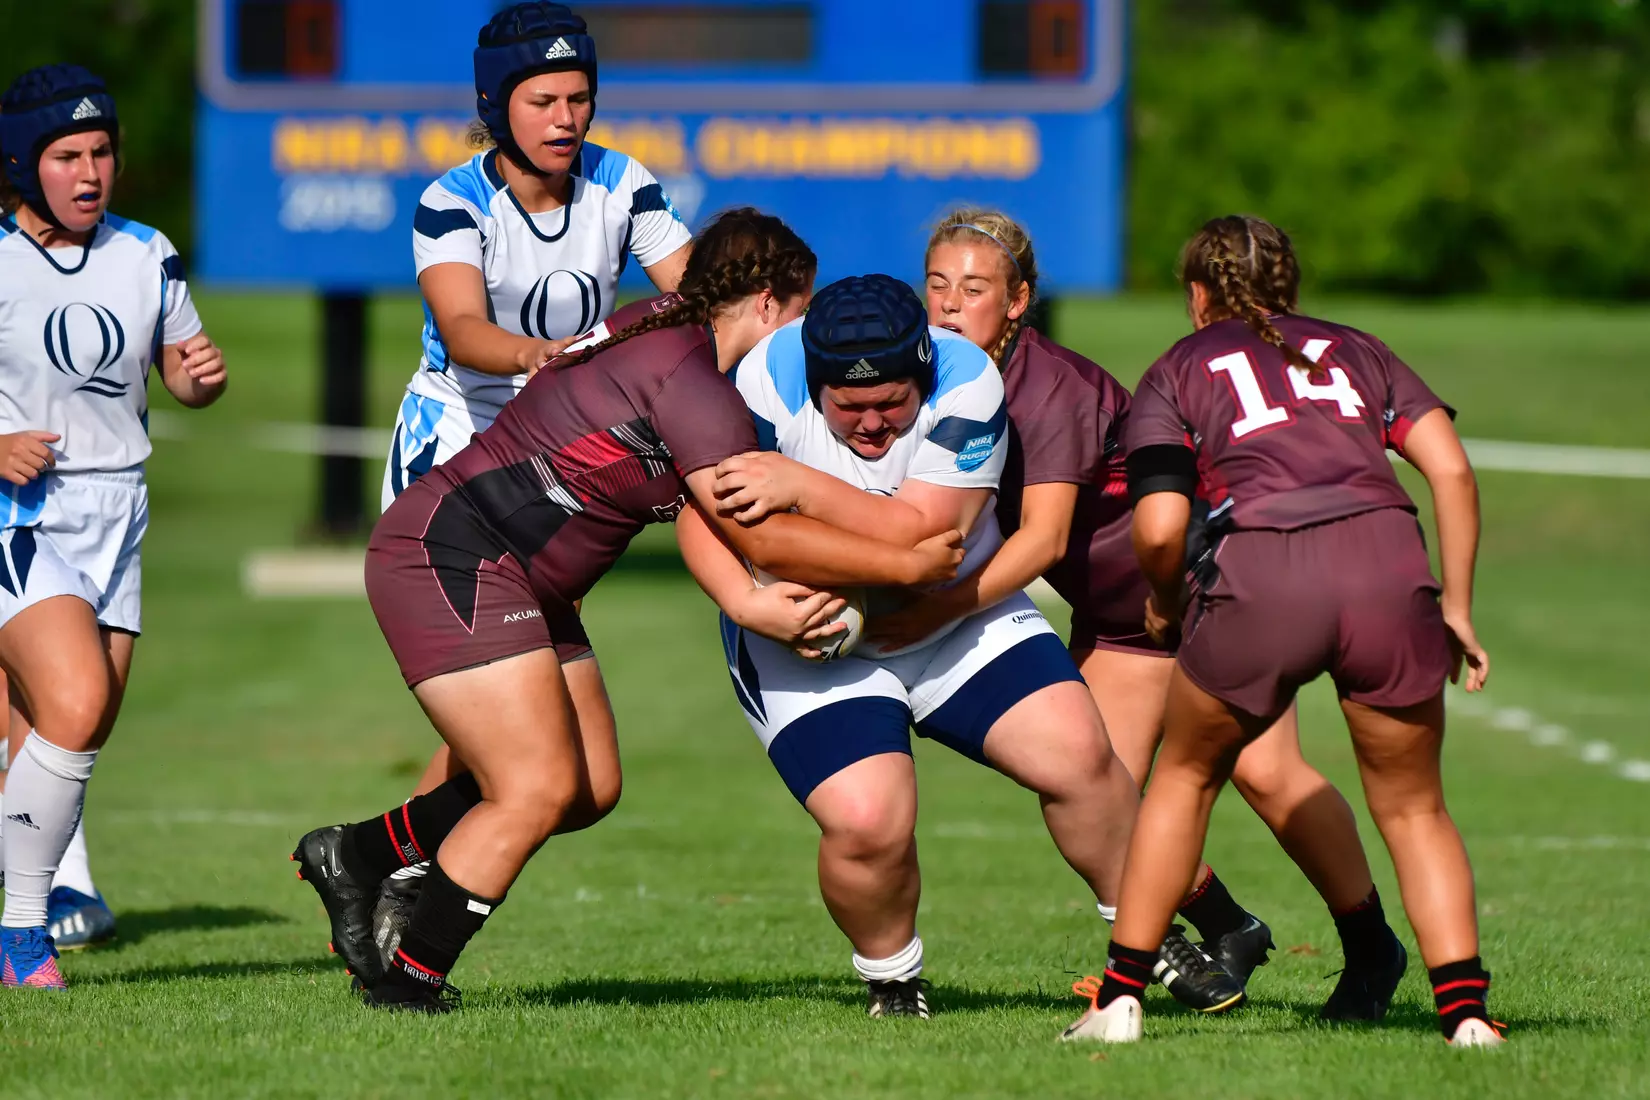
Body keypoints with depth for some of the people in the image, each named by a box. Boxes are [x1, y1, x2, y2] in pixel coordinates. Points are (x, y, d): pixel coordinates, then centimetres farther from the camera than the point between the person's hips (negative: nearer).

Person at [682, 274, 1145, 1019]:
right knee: (868, 822, -22)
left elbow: (922, 534, -31)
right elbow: (702, 515, -18)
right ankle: (889, 978, 9)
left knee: (1075, 753, -15)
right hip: (807, 638, -1)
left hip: (955, 619, 2)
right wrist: (749, 601, -37)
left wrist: (803, 487, -41)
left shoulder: (966, 383, -22)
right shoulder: (770, 379, -21)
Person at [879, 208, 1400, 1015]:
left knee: (1263, 771, -17)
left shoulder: (1046, 387, -28)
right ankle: (1228, 934, 18)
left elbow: (1044, 538, -34)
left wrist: (938, 610, -40)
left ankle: (1371, 949, 2)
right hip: (1115, 613, 7)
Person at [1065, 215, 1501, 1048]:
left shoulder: (1176, 374, 21)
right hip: (1388, 560, 2)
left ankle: (1121, 996, 20)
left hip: (1262, 575, -2)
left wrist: (1165, 604, 25)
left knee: (1185, 776, 23)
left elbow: (1158, 530, 5)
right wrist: (1455, 605, 18)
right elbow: (1451, 469, 14)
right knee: (1413, 810, 16)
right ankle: (1466, 1012, 1)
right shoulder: (1355, 350, 29)